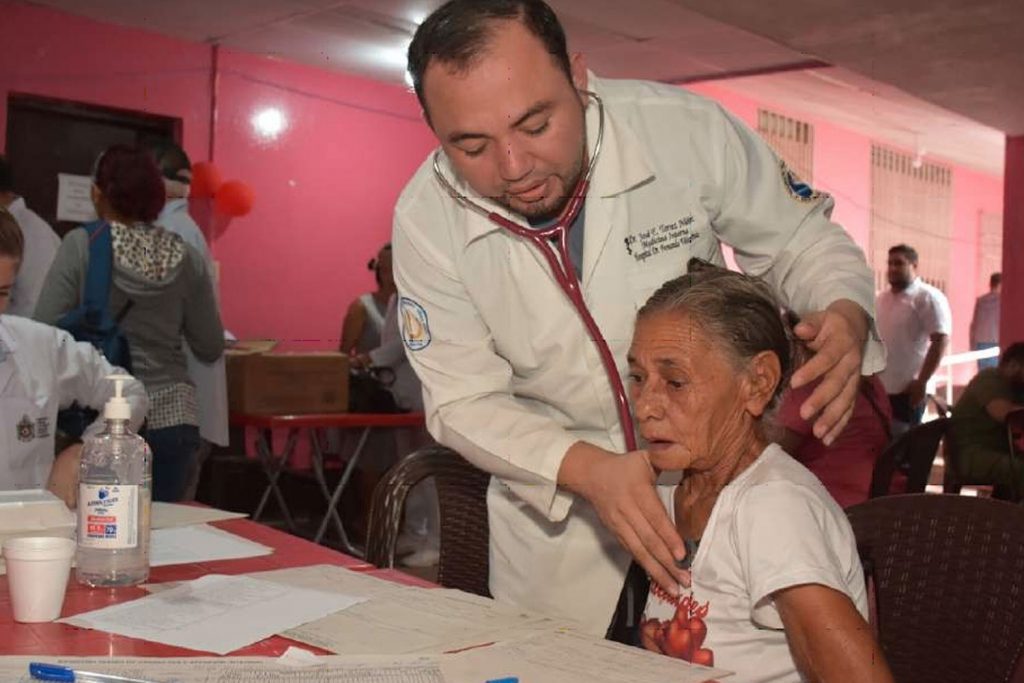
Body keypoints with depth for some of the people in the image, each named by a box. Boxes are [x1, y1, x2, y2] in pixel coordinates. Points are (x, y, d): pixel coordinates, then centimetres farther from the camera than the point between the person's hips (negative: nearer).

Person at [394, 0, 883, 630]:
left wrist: (846, 315, -29)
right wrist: (586, 469, -31)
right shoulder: (426, 218, -19)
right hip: (551, 496, 0)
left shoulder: (685, 129, -21)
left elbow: (802, 240, -6)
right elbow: (463, 402, -14)